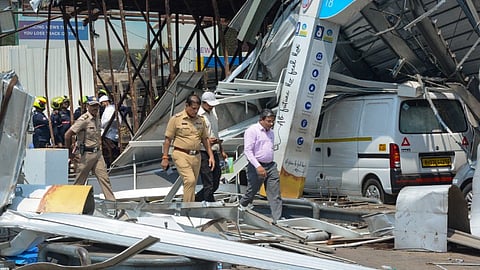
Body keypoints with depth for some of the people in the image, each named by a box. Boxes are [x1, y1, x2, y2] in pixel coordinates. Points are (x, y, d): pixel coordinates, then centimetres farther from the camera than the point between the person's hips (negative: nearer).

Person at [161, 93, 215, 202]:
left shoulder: (200, 120, 11)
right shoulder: (176, 119, -4)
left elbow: (205, 139, 19)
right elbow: (168, 139, -2)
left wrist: (211, 156, 11)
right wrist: (165, 158, -4)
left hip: (196, 156, 6)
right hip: (181, 155, -6)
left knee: (192, 184, 8)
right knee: (190, 180, -20)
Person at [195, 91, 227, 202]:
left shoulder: (213, 112, 14)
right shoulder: (198, 116, -12)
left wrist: (221, 150, 25)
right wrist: (206, 140, -25)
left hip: (214, 152, 8)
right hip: (203, 153, -8)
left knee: (215, 184, 11)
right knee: (208, 186, -7)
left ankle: (194, 200, 27)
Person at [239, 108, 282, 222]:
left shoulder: (270, 132, 16)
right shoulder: (252, 130, -9)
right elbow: (247, 151, -16)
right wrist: (258, 166, -22)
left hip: (271, 166, 7)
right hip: (257, 167, -7)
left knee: (275, 195, -2)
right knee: (252, 191, 5)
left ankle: (277, 218, -4)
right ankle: (241, 207, 32)